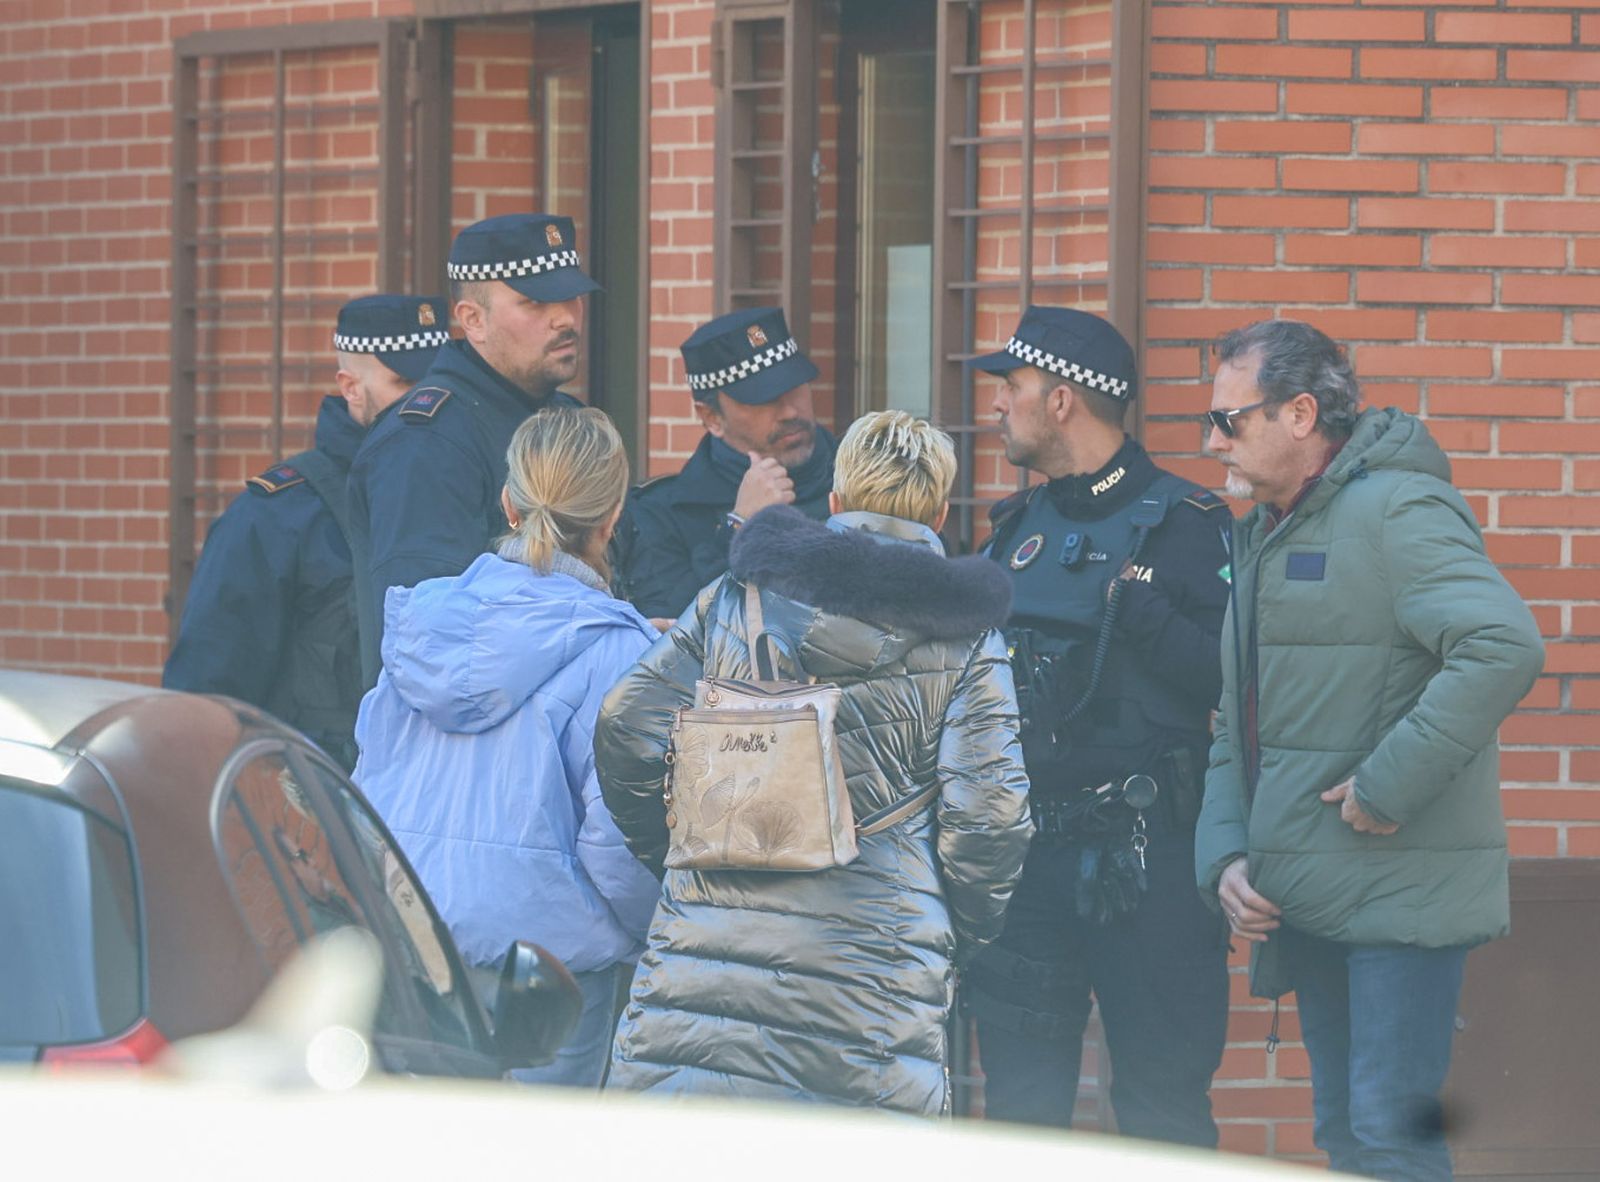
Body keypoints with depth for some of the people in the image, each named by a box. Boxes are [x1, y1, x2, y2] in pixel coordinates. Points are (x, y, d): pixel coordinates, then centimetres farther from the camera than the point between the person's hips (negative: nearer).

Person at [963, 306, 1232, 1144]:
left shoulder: (1181, 523, -6)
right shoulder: (1017, 528, 15)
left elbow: (1230, 680, -15)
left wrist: (1146, 618, -25)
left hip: (1144, 862, -7)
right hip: (1024, 851, 7)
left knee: (1161, 1107, -2)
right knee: (1021, 1107, 9)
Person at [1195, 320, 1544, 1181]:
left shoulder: (1396, 510, -12)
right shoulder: (1264, 535, 18)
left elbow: (1504, 649, -27)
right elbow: (1238, 729, 21)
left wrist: (1388, 787, -23)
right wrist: (1226, 854, 4)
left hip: (1399, 891, -9)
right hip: (1303, 902, 9)